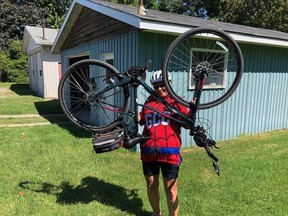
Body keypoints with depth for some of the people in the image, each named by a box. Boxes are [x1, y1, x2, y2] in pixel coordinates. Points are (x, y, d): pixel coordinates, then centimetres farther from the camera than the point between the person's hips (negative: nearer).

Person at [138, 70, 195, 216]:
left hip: (169, 151, -4)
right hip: (148, 151, 4)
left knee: (170, 188, 5)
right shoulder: (150, 100, 12)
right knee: (151, 185, 18)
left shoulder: (176, 101, 1)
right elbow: (142, 120, 19)